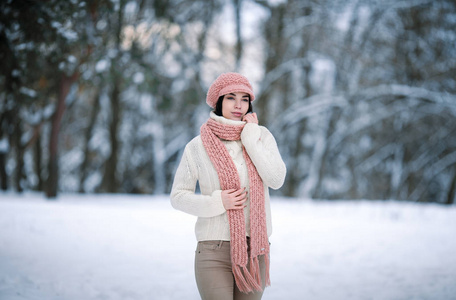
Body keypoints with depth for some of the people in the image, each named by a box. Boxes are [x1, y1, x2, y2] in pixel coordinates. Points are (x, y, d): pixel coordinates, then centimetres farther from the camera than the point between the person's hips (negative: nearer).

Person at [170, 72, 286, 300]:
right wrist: (217, 202, -13)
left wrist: (251, 138, -10)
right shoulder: (198, 146, -1)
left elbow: (276, 179, -11)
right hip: (214, 249, -2)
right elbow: (178, 196, 2)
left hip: (255, 248, 2)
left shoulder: (261, 136, 3)